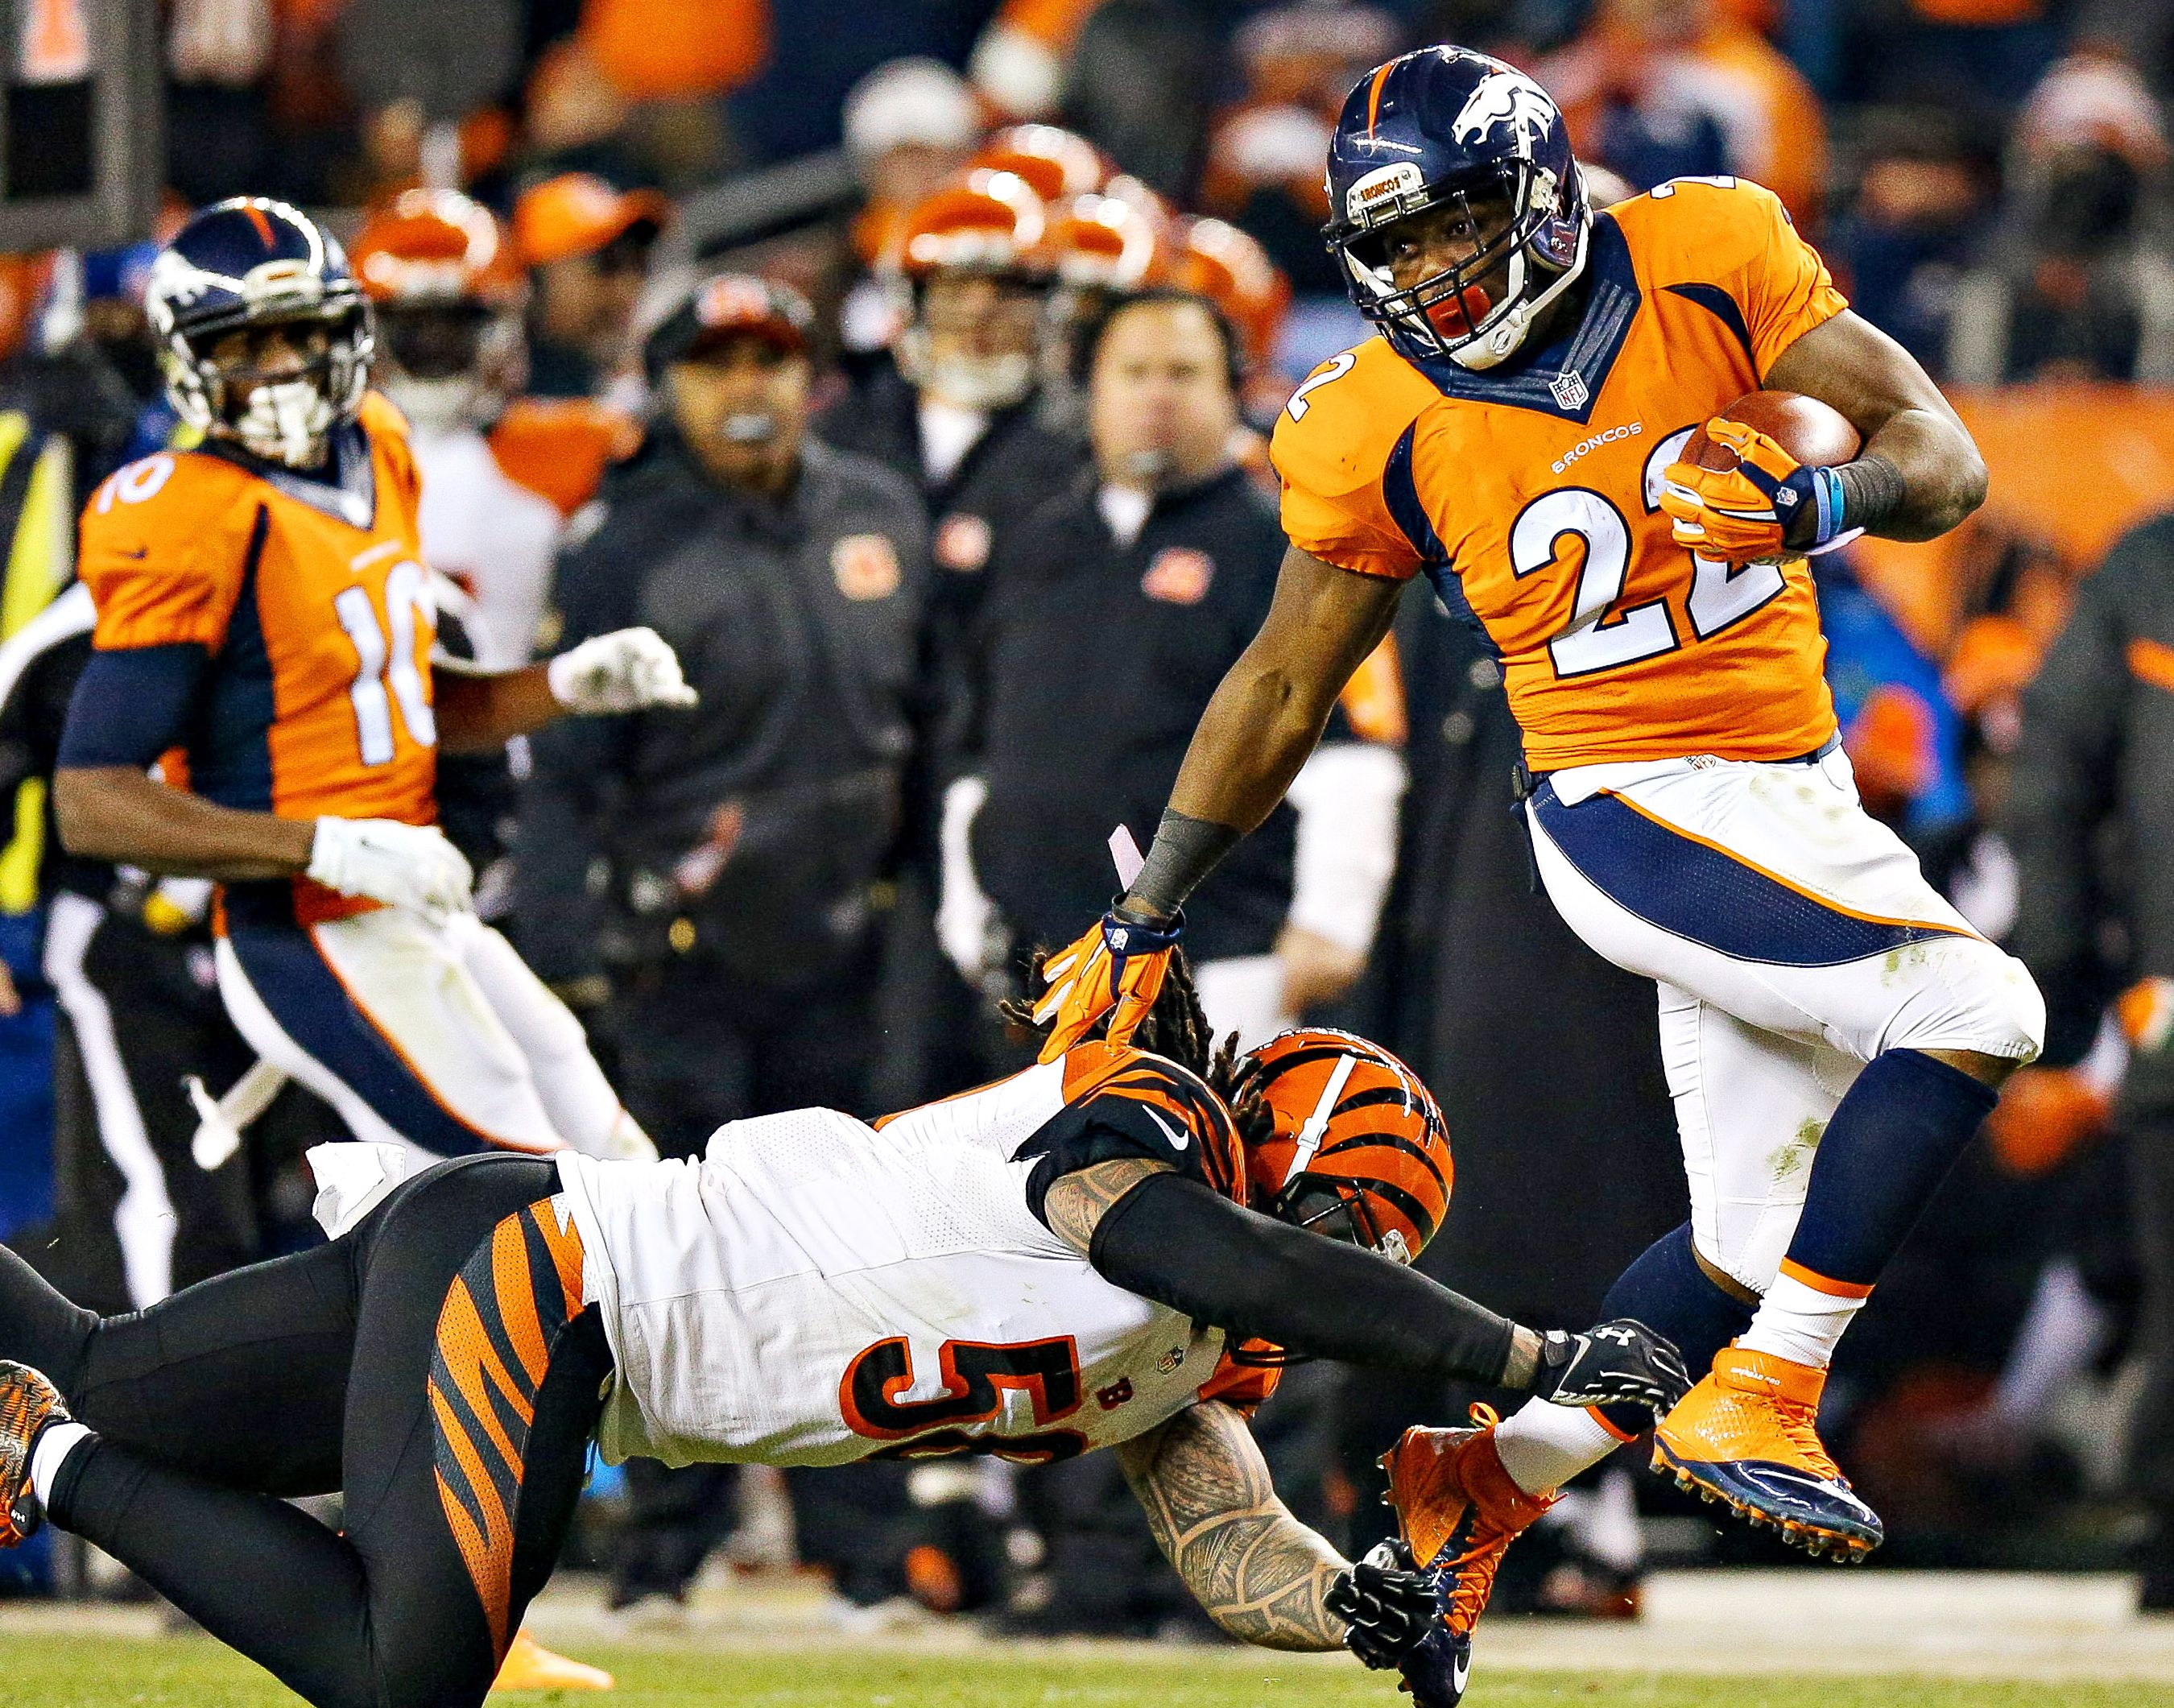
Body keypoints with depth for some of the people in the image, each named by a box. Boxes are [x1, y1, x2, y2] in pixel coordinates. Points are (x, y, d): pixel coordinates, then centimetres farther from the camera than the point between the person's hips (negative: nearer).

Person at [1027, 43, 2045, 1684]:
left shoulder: (1709, 259, -5)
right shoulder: (1380, 429, -6)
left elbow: (1943, 455, -8)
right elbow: (1282, 689, 5)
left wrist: (1810, 503, -30)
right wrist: (1141, 920, 9)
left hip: (1788, 798, 4)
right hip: (1634, 809, -4)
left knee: (1752, 1249, 7)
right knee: (1973, 1006, -25)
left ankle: (1490, 1487, 20)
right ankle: (1757, 1405, -22)